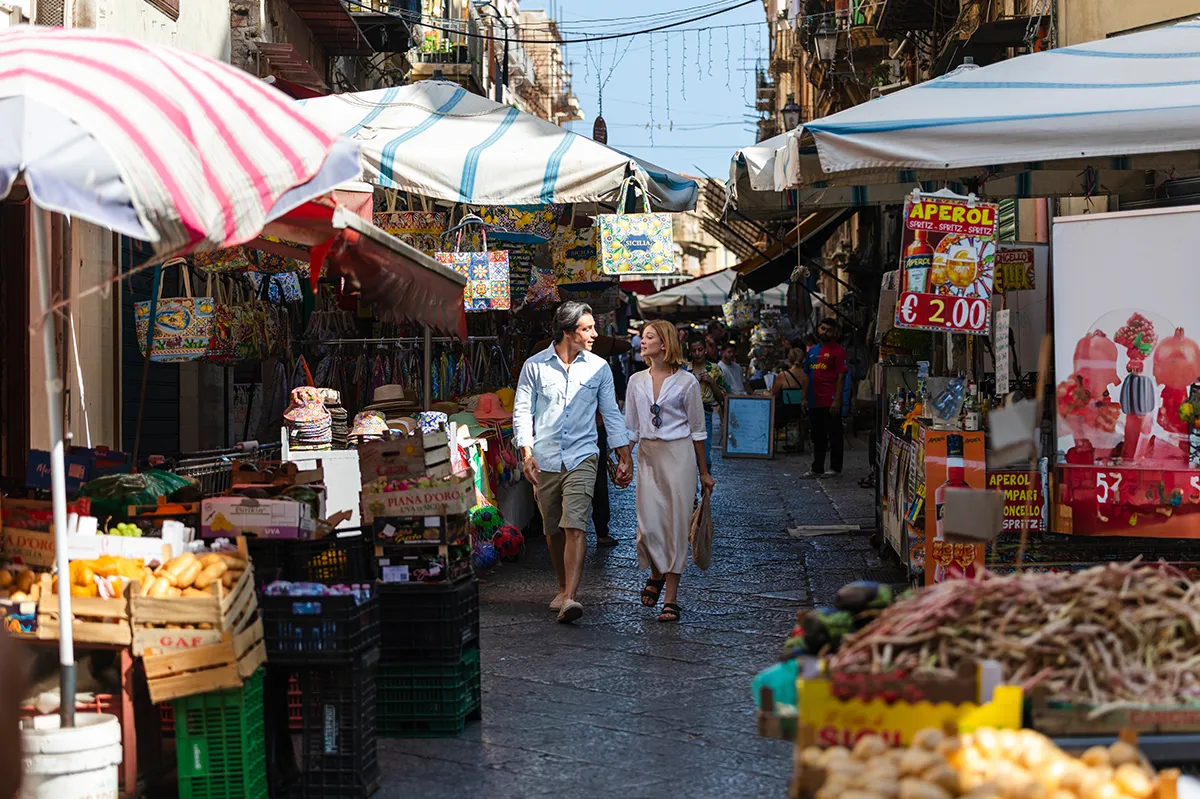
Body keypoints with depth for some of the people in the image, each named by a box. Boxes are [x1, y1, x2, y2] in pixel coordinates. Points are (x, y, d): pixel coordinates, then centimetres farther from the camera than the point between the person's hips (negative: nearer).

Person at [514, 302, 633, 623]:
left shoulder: (598, 367, 4)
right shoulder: (535, 366, 1)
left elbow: (611, 413, 10)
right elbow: (522, 411, 3)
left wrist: (624, 456, 6)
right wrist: (527, 453, -8)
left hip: (582, 458, -1)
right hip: (545, 460, 1)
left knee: (575, 526, -16)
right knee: (553, 530, 10)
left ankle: (570, 598, -24)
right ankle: (564, 588, 30)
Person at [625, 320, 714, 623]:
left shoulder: (686, 382, -2)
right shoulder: (637, 381, 9)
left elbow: (697, 430, 3)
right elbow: (630, 427, 15)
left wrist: (703, 472, 5)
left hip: (679, 454, -3)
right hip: (647, 455, 3)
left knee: (676, 524, -4)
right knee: (648, 526, -5)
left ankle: (671, 597, 2)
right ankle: (656, 573, 27)